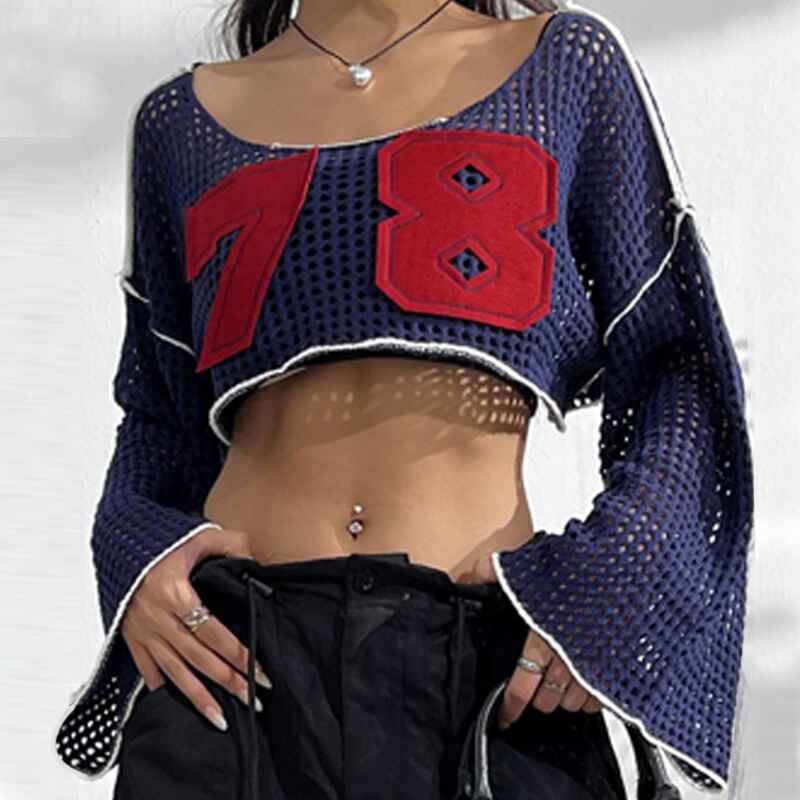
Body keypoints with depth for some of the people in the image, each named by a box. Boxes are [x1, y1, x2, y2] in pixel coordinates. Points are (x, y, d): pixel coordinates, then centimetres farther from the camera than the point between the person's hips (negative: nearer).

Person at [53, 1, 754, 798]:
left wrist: (610, 575, -9)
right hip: (235, 649, 2)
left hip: (494, 659, -1)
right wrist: (136, 557, -1)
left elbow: (675, 363, 8)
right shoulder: (182, 117, 16)